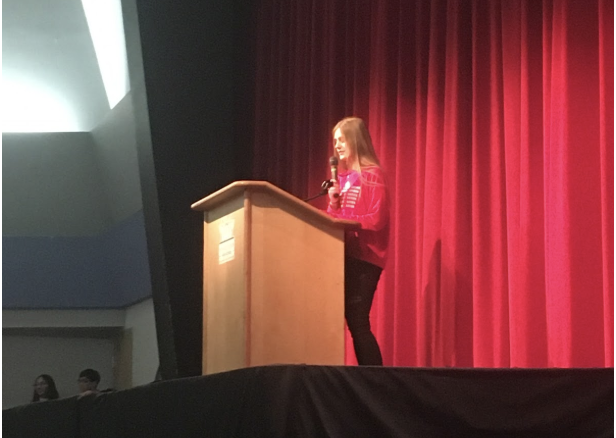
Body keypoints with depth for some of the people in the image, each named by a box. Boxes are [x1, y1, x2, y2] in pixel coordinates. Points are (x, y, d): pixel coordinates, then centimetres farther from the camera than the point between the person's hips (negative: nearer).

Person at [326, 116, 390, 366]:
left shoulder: (371, 174, -4)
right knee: (353, 323, 3)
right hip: (344, 255, 7)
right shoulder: (343, 176, 18)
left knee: (358, 323, -13)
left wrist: (342, 219, -14)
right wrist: (334, 202, 0)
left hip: (363, 258, -7)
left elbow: (377, 219, -13)